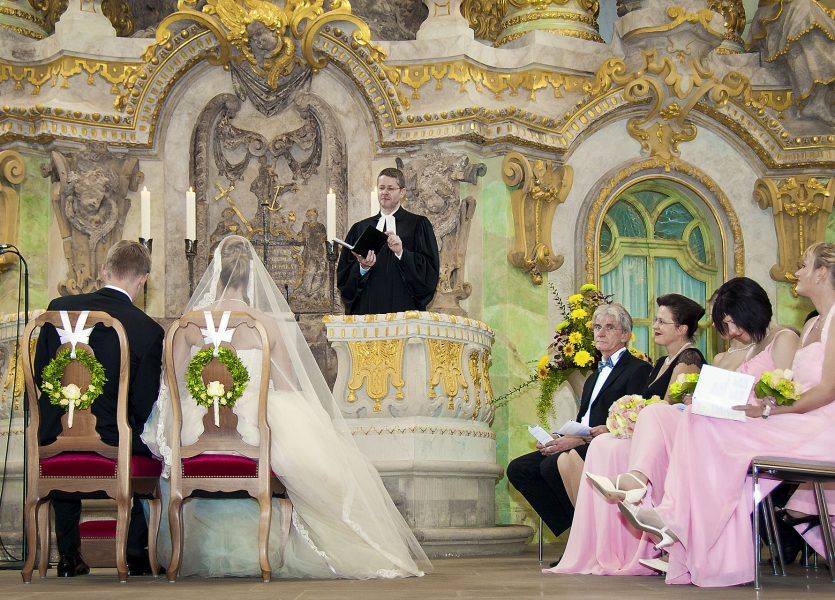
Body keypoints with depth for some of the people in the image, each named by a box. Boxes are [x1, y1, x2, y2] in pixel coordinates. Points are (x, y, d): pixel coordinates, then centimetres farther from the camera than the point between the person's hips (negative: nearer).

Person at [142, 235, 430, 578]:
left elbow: (171, 384, 1)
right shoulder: (269, 324, -3)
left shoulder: (190, 321, -1)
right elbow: (288, 392, -1)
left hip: (196, 433, 2)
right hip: (255, 432, -2)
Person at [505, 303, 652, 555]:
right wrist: (556, 440, 0)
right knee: (518, 469, -8)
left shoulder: (638, 369, -1)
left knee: (552, 466, -32)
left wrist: (578, 440, -19)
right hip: (583, 446, 9)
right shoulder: (594, 377, 29)